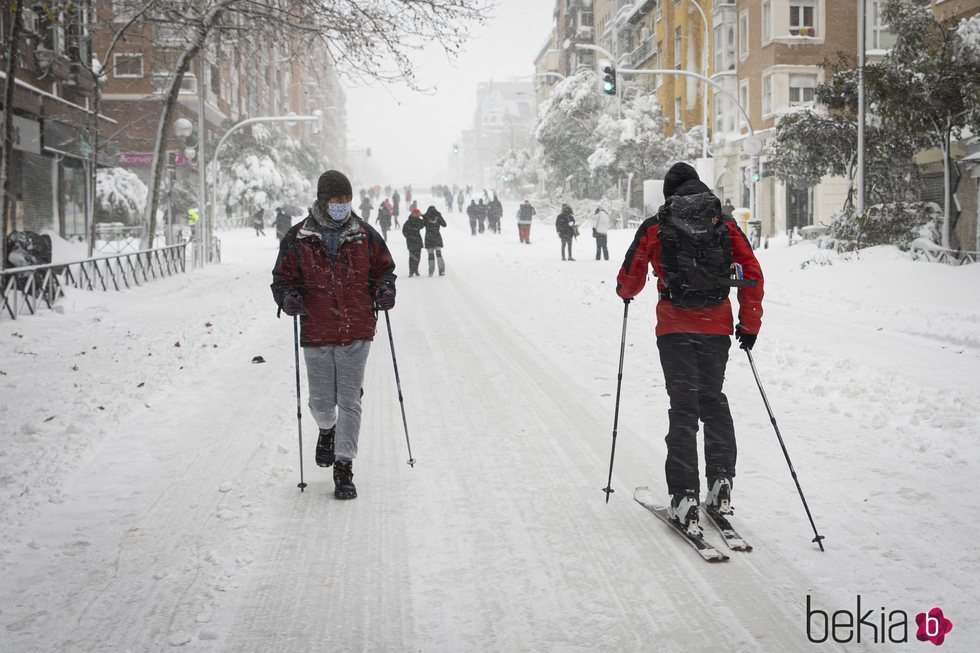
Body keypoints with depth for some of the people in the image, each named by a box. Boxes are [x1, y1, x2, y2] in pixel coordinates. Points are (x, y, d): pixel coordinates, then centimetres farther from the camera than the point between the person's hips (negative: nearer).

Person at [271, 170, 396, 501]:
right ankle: (328, 430, 43)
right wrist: (288, 297, -13)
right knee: (322, 402, 7)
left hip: (357, 332, 0)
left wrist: (385, 289, -5)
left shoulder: (365, 235, 3)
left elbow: (384, 267, 15)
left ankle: (344, 468, 7)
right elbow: (282, 276, 7)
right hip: (316, 333, 0)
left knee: (349, 401, -1)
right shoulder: (298, 238, -1)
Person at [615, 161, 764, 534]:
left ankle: (684, 496, -6)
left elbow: (629, 279, 8)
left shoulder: (655, 228, 0)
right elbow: (752, 276, 2)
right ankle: (721, 483, 12)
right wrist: (750, 323, 12)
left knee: (683, 407, 1)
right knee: (713, 400, 19)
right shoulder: (726, 225, 5)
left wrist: (626, 292, 31)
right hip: (717, 327, 2)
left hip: (675, 328, -2)